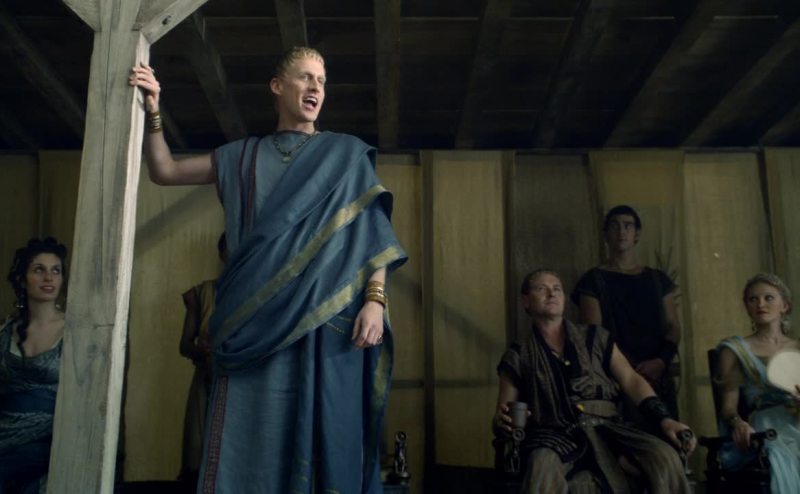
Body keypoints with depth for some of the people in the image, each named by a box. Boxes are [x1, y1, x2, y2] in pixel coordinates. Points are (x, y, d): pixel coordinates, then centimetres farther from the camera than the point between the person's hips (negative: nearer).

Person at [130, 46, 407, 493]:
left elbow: (372, 232, 3)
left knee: (326, 433, -3)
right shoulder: (244, 156, 19)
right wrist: (153, 113, 3)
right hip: (259, 321, 2)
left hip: (328, 318, -2)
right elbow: (165, 171, 19)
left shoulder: (347, 153, 12)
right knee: (253, 437, -2)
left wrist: (375, 300, -10)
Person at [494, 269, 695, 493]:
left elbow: (630, 380, 10)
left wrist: (663, 418, -6)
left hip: (605, 427, 3)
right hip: (556, 433, -2)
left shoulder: (595, 337, 19)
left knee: (665, 457, -26)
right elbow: (503, 417, 11)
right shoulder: (518, 356, 14)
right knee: (542, 467, -38)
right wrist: (502, 422, -15)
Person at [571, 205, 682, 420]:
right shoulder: (594, 280, 4)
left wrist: (662, 360, -7)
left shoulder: (658, 279, 16)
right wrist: (634, 367, -12)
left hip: (658, 378, 4)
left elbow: (673, 327, 12)